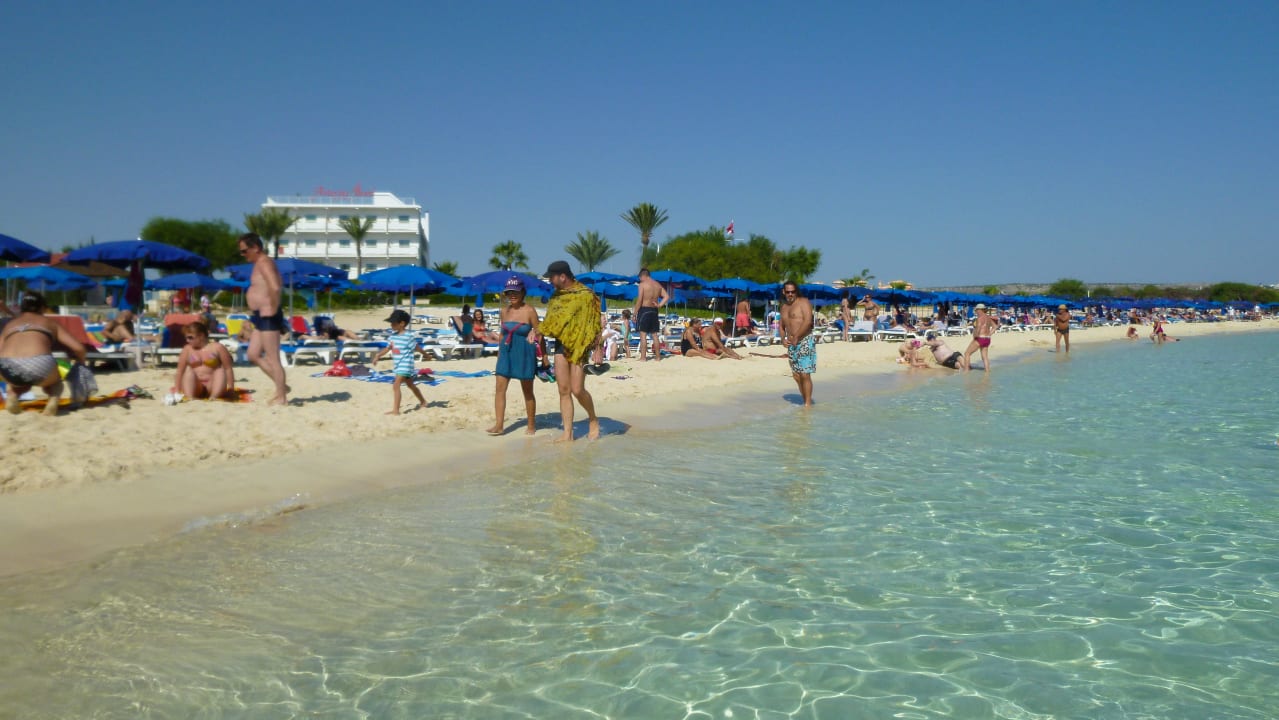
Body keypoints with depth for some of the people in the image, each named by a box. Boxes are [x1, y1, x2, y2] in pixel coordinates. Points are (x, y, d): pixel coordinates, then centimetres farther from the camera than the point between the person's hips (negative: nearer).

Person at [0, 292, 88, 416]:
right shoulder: (50, 322, 25)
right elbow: (78, 348, 15)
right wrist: (82, 366, 36)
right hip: (39, 365, -2)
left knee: (20, 382, 40)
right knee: (55, 381, 35)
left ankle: (12, 395, 6)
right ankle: (54, 398, 1)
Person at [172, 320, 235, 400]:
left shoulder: (217, 347, 0)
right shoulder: (187, 350, 8)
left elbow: (228, 368, -4)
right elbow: (180, 371, 7)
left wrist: (230, 387, -12)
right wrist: (177, 390, 0)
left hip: (213, 387, -2)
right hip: (195, 388, 2)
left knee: (220, 370, -26)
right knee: (188, 370, -22)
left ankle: (214, 397, -44)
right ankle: (189, 397, -39)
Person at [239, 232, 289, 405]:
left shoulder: (264, 263, -15)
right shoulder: (260, 263, 17)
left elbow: (275, 288, -32)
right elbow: (278, 286, 28)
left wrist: (273, 309, -22)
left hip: (268, 316, -11)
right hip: (261, 316, 11)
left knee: (273, 359, -5)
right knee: (253, 355, 15)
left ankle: (281, 397, 2)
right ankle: (281, 386, 19)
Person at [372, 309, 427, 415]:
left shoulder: (408, 336, -17)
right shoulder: (393, 335, 6)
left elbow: (416, 348, -11)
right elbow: (388, 348, 14)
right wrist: (378, 356, 6)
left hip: (405, 365, -9)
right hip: (398, 365, 9)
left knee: (396, 386, -17)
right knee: (410, 385, 22)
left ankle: (395, 409, -17)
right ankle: (423, 402, 40)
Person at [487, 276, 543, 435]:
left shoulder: (529, 311, -9)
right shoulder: (505, 311, 6)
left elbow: (539, 335, -8)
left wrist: (544, 357, -10)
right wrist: (499, 352, 17)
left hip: (524, 353, -5)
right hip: (506, 351, 5)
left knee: (527, 391, 6)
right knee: (500, 388, -4)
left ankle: (531, 425, 18)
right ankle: (499, 425, -2)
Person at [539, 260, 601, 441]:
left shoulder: (585, 295, -9)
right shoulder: (557, 295, 11)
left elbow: (594, 325, -9)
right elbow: (550, 320, 18)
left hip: (579, 346, -6)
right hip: (561, 345, 6)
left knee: (577, 389, -9)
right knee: (563, 390, 3)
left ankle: (594, 420, 17)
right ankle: (568, 433, 7)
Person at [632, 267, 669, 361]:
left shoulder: (642, 284, -8)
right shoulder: (658, 285, 12)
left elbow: (639, 300, -13)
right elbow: (666, 297, 7)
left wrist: (635, 314, -9)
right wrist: (659, 305, 1)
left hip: (644, 310, -6)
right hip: (654, 311, 6)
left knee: (643, 334, -5)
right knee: (655, 334, 11)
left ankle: (643, 357, -9)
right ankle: (658, 356, 14)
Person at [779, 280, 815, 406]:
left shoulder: (803, 302, -5)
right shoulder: (784, 306, 17)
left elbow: (808, 321, -17)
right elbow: (782, 325, 22)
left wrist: (797, 337, -19)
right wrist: (783, 339, 4)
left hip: (805, 342, -7)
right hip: (791, 344, 8)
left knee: (805, 375, -10)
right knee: (796, 375, 8)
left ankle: (808, 404, -5)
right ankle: (805, 401, 18)